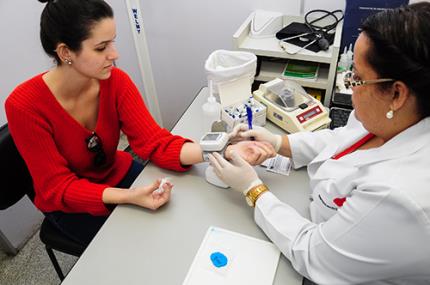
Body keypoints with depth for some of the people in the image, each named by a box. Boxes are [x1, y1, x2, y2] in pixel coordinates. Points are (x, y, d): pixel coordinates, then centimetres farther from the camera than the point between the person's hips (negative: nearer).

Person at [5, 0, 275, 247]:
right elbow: (59, 187, -23)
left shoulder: (116, 81, -17)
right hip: (68, 203, -3)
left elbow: (155, 142, -23)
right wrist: (128, 197, -39)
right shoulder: (25, 105, -27)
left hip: (117, 174, 3)